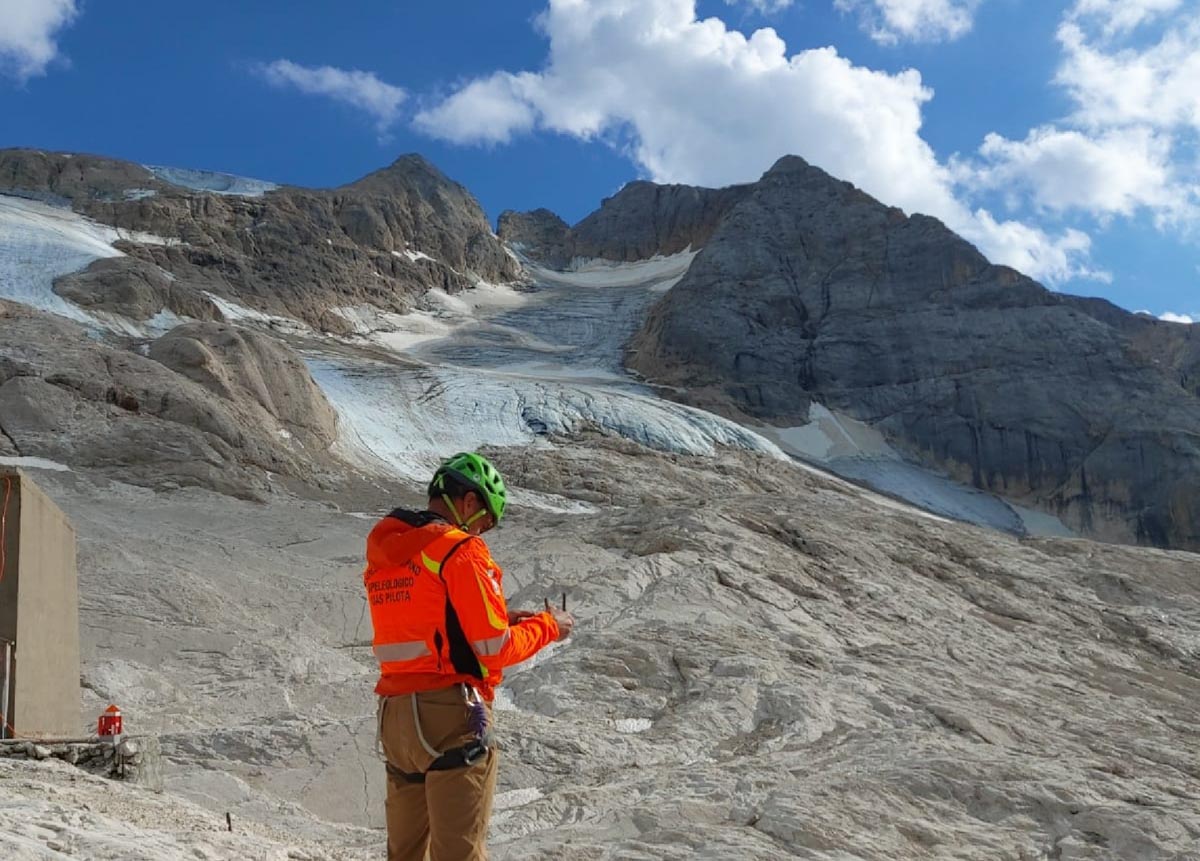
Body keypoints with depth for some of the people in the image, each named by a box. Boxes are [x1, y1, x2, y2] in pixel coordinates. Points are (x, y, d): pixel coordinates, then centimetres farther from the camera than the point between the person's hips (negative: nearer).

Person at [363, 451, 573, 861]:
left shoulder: (382, 551, 13)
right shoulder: (461, 551, -11)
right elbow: (494, 650, -12)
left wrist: (496, 619, 15)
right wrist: (547, 626, 4)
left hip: (394, 715, 8)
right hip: (449, 715, -8)